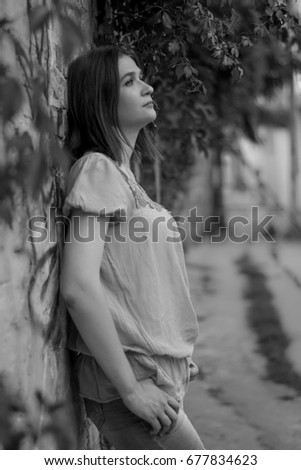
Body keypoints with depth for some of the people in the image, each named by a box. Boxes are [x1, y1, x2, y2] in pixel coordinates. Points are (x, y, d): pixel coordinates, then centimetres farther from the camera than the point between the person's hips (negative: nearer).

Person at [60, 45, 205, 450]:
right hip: (129, 380, -8)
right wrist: (131, 387, -21)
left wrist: (174, 353, 15)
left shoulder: (122, 173, 13)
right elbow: (79, 287, -24)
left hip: (155, 375, 8)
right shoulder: (97, 169, -14)